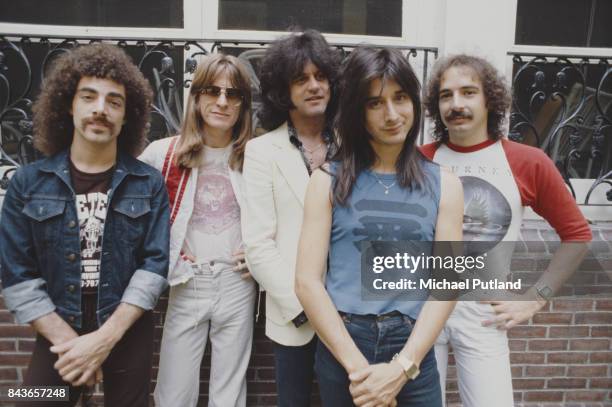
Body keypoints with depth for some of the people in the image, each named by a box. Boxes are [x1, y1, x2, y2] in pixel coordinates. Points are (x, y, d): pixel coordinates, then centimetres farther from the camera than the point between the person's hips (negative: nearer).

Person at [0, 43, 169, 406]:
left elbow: (155, 265, -8)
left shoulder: (149, 184, -3)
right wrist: (70, 341, -12)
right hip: (58, 334, 0)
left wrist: (105, 338, -16)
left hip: (129, 333, 0)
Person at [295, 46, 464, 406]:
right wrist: (358, 367, -13)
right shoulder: (329, 181, -1)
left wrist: (401, 367, -12)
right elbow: (308, 281, -7)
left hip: (413, 352, 1)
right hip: (341, 349, 0)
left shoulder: (444, 184, 3)